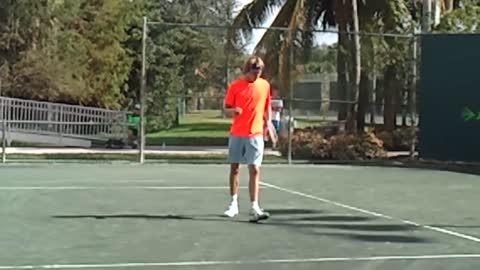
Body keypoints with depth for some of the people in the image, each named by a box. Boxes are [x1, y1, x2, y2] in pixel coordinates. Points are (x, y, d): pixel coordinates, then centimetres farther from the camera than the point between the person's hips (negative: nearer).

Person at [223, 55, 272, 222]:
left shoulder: (265, 85, 5)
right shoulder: (235, 86, -1)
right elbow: (227, 108, 2)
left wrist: (268, 121, 4)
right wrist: (233, 111, -19)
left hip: (255, 134, 0)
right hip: (237, 134, 0)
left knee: (254, 170, -8)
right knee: (234, 168, 10)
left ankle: (254, 208, -11)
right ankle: (234, 204, 24)